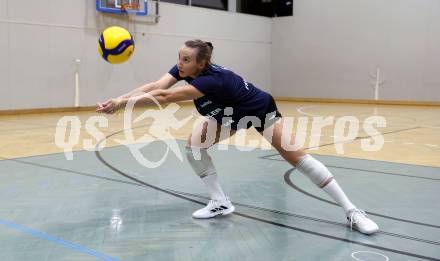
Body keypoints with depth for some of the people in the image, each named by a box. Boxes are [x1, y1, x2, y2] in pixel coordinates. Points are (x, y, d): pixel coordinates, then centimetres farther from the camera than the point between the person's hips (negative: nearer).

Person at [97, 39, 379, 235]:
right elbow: (155, 86, -32)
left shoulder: (212, 79, -41)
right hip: (231, 114, 8)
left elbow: (165, 97, -50)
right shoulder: (183, 69, -19)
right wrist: (117, 99, -44)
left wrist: (122, 104, -50)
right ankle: (221, 203, 3)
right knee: (194, 145, -9)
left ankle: (352, 211, -4)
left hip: (261, 110, -7)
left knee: (296, 156, -12)